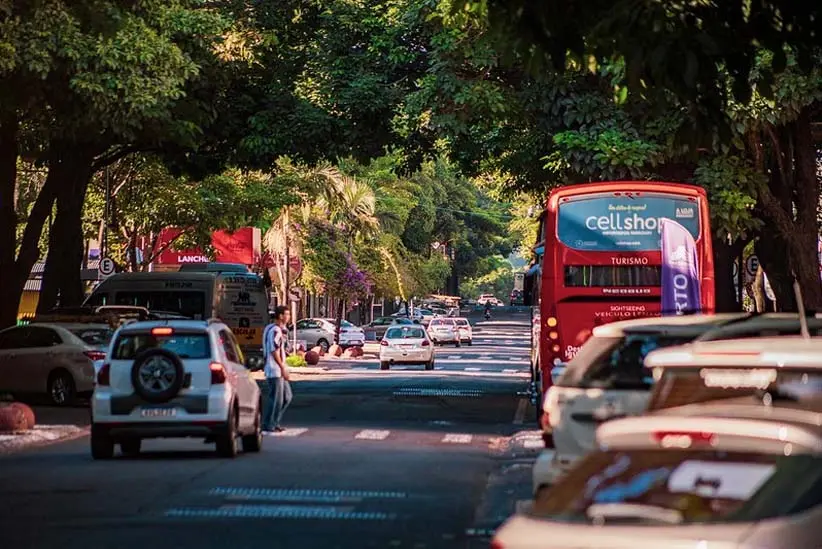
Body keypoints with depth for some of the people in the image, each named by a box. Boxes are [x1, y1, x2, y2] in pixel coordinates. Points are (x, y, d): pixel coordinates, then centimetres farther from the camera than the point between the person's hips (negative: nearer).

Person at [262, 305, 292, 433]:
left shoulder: (279, 329, 16)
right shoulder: (275, 330, -17)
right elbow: (274, 351, -22)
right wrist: (283, 368, -19)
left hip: (279, 370, 11)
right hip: (275, 370, -11)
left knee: (287, 396, 15)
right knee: (275, 398, -5)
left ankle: (275, 422, 20)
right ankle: (268, 426, 2)